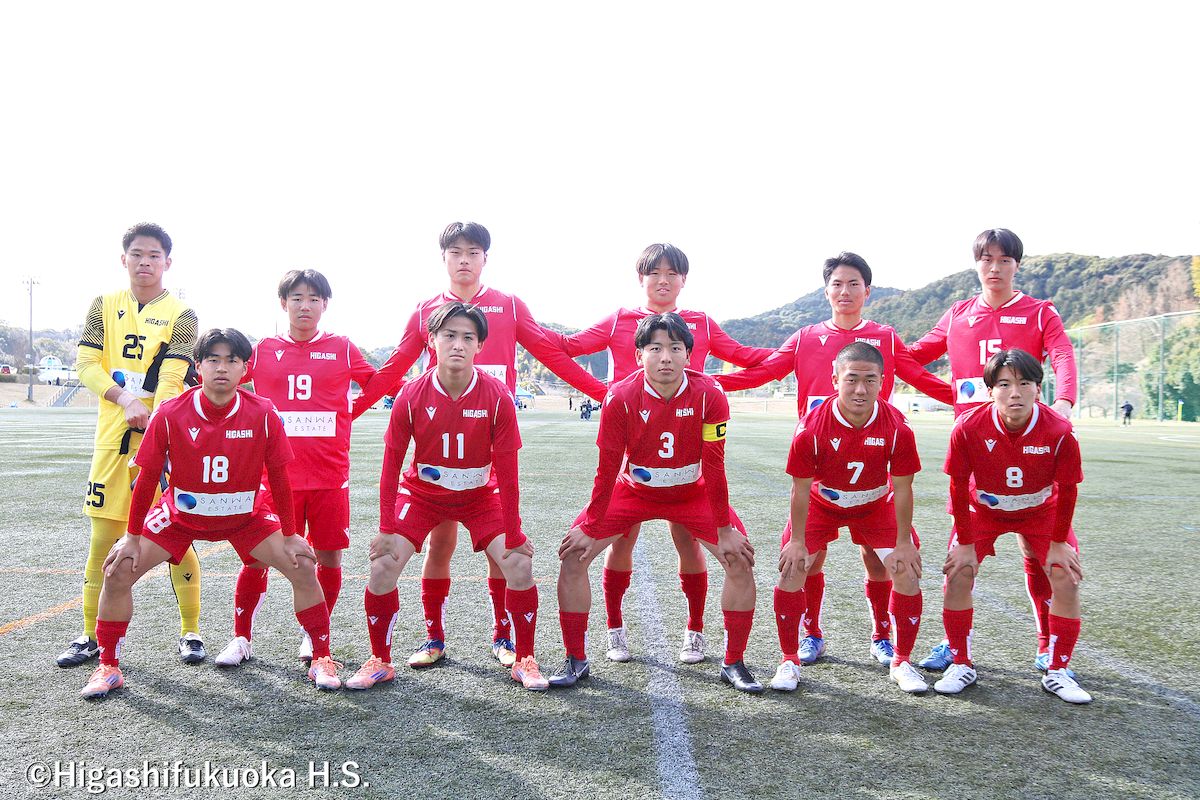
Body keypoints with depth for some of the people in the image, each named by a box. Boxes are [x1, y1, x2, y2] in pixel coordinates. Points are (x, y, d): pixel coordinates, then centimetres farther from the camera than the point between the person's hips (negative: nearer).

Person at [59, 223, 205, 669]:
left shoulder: (181, 314, 0)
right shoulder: (105, 306, 10)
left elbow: (171, 377, -13)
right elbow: (86, 364, 1)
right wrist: (126, 400, -16)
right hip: (113, 436, 3)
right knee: (104, 537, 6)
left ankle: (190, 632, 13)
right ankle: (92, 635, 19)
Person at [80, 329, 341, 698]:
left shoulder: (263, 414, -21)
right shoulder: (169, 414, -21)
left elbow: (279, 478, -11)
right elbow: (147, 478, -10)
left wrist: (289, 536, -7)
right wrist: (132, 537, -5)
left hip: (246, 515, 0)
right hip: (180, 514, 1)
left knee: (303, 568, -12)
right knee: (119, 571, -10)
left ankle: (322, 659, 4)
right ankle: (108, 668, 11)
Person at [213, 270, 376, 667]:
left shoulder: (342, 348, 6)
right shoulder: (263, 350, 7)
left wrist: (347, 413, 8)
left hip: (330, 476, 0)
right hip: (276, 474, 0)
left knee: (329, 557, 4)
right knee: (256, 557, 0)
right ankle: (241, 638, 17)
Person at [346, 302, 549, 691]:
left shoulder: (497, 396, -21)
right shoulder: (411, 396, -19)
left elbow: (506, 470, -17)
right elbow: (392, 462, -10)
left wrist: (512, 536, -15)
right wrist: (386, 528, -10)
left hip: (481, 494, 0)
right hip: (422, 492, 1)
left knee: (520, 566, -14)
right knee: (382, 566, -12)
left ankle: (524, 660, 7)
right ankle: (379, 661, 10)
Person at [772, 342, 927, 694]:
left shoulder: (897, 427, -26)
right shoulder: (812, 427, -30)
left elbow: (902, 488, -15)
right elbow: (802, 487, -19)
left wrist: (903, 542, -10)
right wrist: (797, 541, -13)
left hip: (876, 504, 1)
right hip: (821, 503, -1)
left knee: (908, 572, -7)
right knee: (792, 569, -12)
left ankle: (901, 662, 13)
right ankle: (789, 661, 5)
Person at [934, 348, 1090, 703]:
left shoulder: (1059, 431, -29)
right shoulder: (968, 427, -30)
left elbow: (1067, 490, -13)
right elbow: (959, 487, -17)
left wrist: (1058, 543, -7)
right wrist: (966, 543, -12)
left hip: (1041, 511, 0)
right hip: (983, 508, 0)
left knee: (1066, 579, -10)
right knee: (957, 575, -12)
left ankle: (1057, 672, 8)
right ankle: (961, 665, 5)